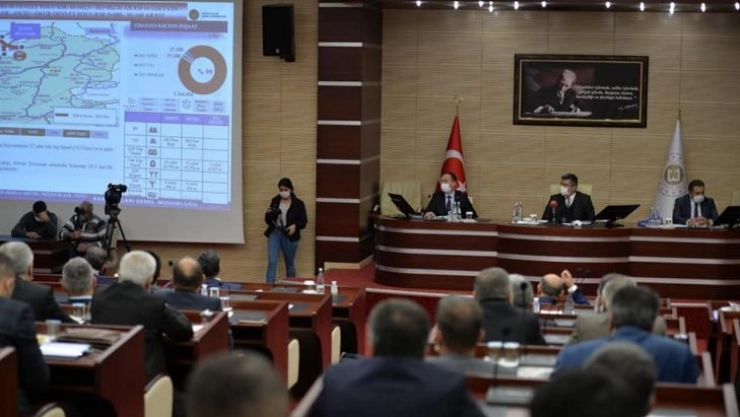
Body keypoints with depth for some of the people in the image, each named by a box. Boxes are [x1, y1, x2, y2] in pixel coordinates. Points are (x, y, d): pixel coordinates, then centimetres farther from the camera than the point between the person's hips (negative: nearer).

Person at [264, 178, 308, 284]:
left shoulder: (298, 204, -3)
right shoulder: (275, 201, 6)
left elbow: (304, 221, -2)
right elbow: (268, 220, 11)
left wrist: (295, 226, -21)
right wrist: (268, 214, -11)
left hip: (289, 236, -1)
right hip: (274, 233, 2)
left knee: (290, 264, 11)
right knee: (272, 262, -9)